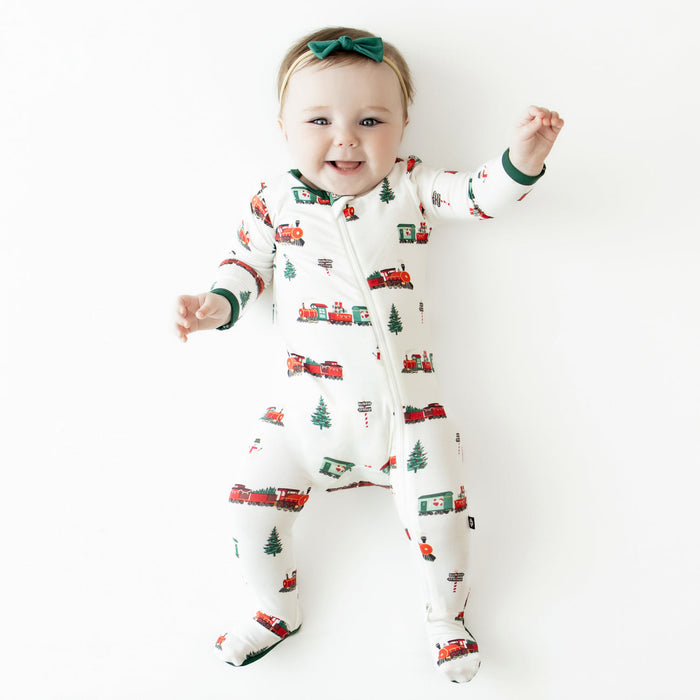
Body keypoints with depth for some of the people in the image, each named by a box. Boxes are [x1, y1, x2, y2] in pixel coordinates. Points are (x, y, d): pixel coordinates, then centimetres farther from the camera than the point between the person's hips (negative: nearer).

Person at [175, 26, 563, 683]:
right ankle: (276, 611, 27)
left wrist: (521, 159, -24)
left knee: (440, 506, -6)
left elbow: (479, 195, -4)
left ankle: (446, 615, 25)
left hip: (408, 396, -1)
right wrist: (217, 303, -5)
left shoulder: (410, 186, 3)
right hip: (310, 400, 1)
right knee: (253, 492, -2)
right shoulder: (276, 199, 5)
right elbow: (247, 261, 14)